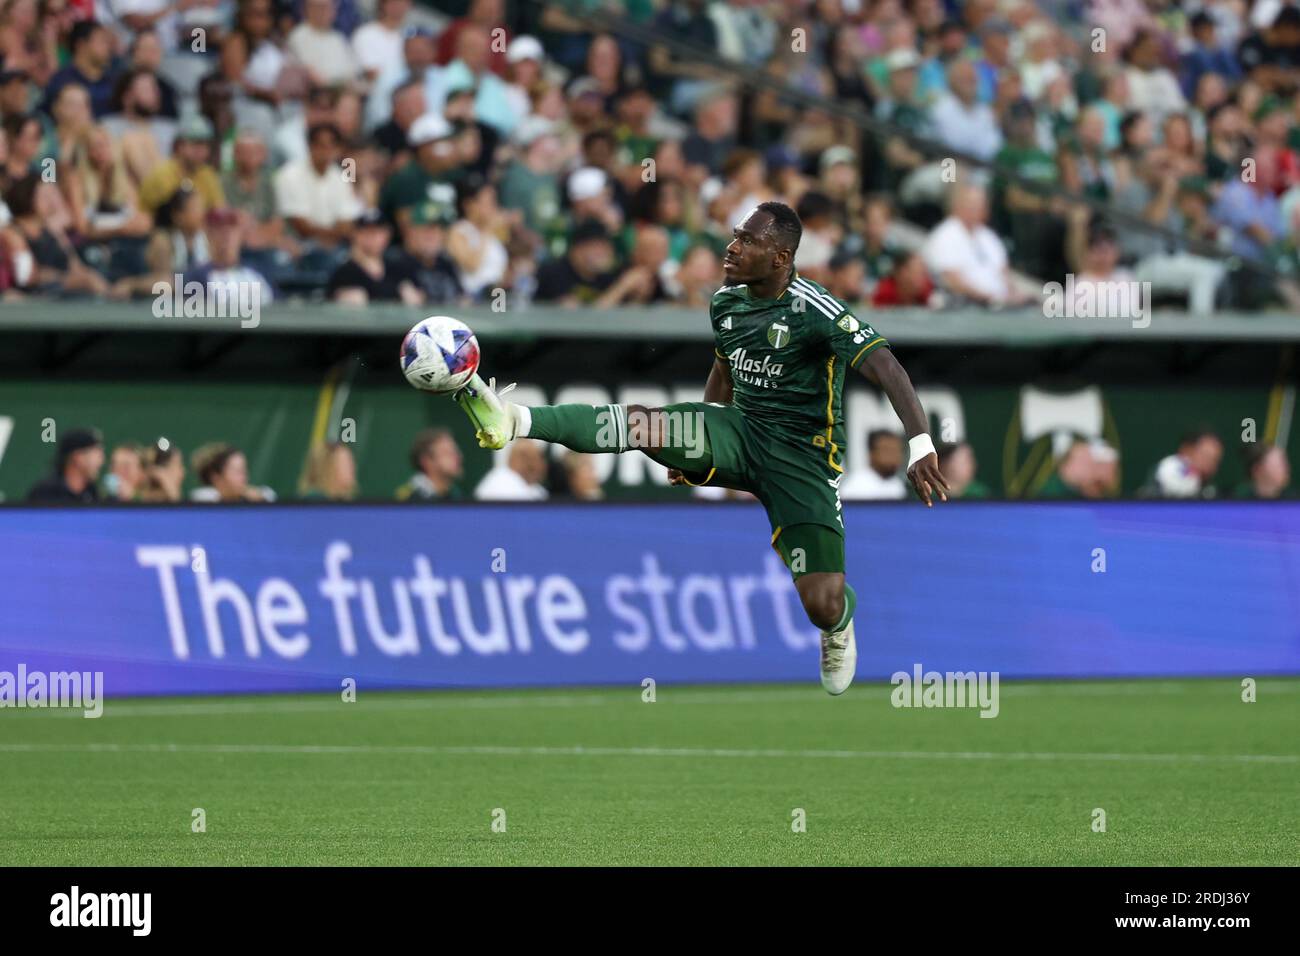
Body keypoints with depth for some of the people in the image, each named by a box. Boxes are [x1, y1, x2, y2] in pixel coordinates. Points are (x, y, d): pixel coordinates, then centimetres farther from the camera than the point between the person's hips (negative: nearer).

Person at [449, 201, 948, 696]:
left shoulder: (815, 310, -19)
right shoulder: (725, 302, 4)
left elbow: (885, 367, -26)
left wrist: (920, 444, -39)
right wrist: (696, 444, 28)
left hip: (802, 455, -5)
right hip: (739, 433, 5)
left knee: (822, 607, -12)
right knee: (643, 423, -22)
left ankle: (840, 622, 27)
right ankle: (513, 422, -34)